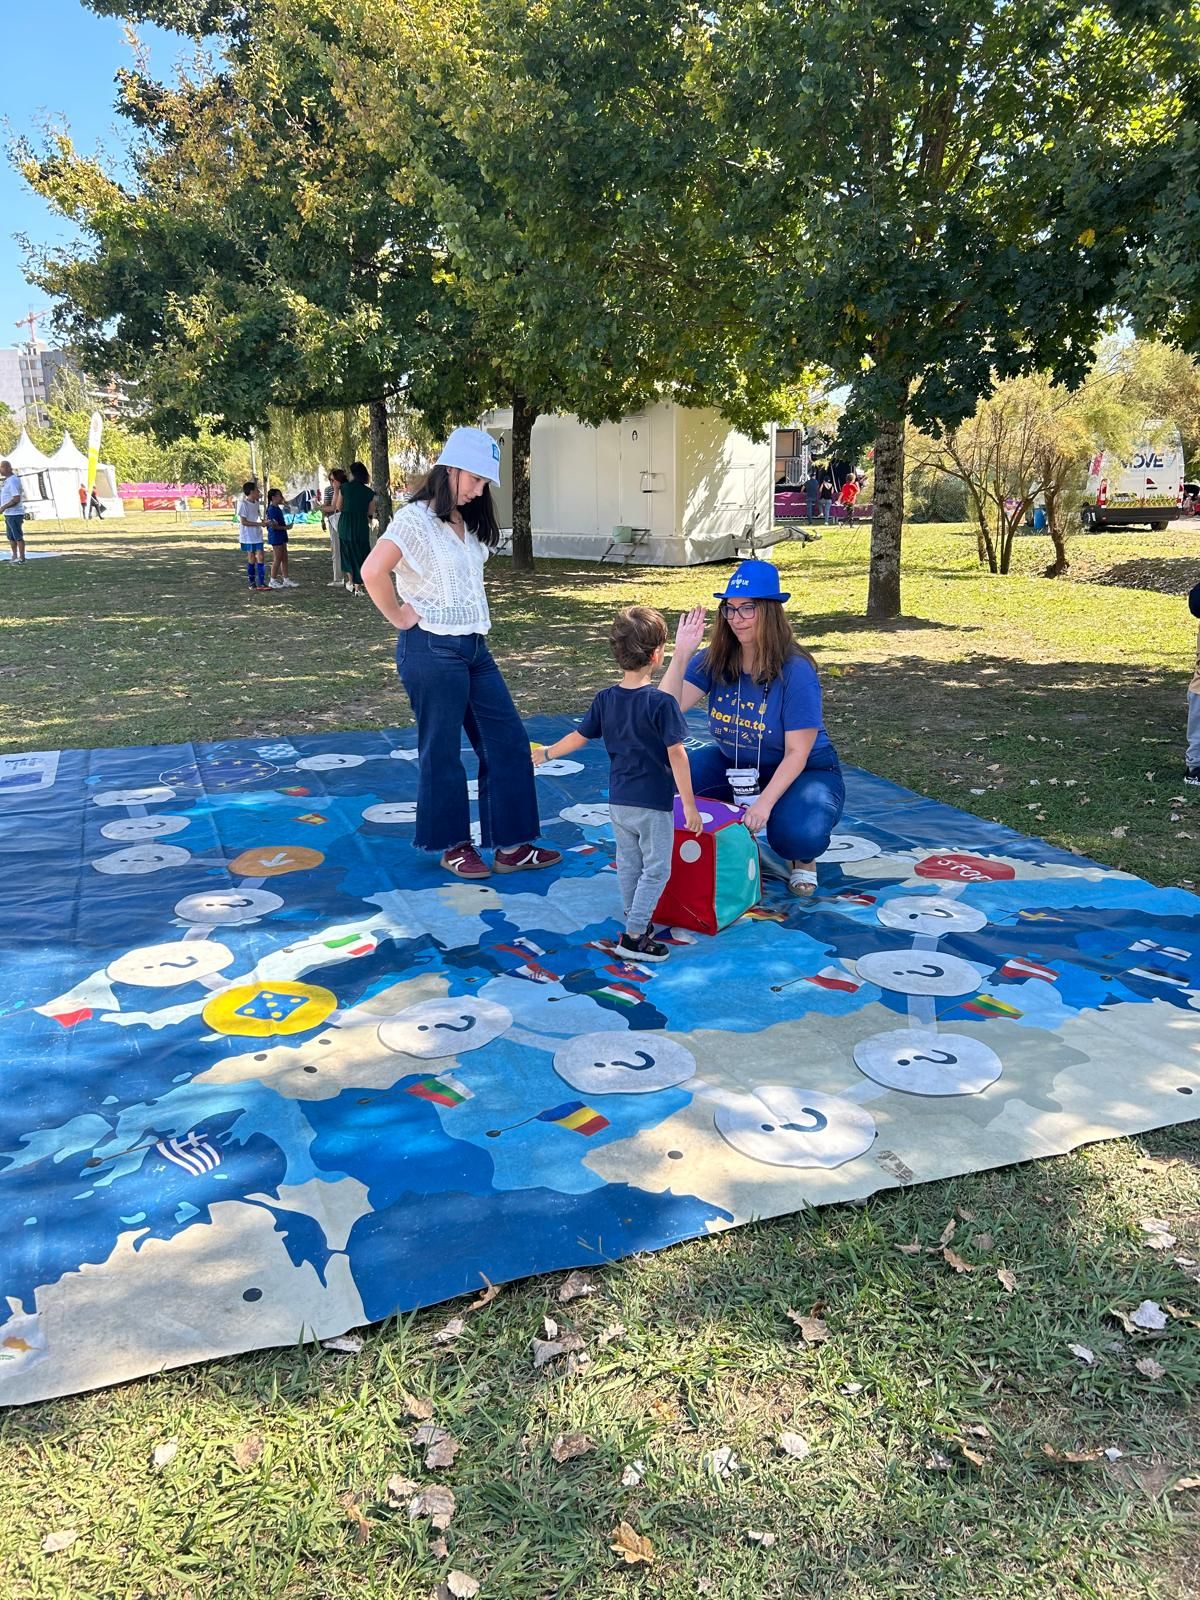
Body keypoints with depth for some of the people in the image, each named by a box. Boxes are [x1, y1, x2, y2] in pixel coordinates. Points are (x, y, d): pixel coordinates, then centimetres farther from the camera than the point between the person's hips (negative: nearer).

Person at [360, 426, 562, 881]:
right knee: (442, 750, 5)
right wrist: (400, 618, -13)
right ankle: (454, 845, 20)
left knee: (508, 741, 6)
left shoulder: (466, 523, 14)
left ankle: (510, 845, 13)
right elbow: (373, 572, -24)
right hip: (432, 650, -8)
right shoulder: (416, 518, -12)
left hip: (474, 647, 8)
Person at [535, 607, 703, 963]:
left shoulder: (605, 700, -2)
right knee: (656, 869, 4)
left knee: (628, 863, 20)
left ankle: (635, 920, 34)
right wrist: (689, 804, -12)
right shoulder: (662, 703, -18)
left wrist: (546, 753, 26)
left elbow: (578, 737, 8)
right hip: (654, 803, -6)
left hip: (618, 800, 6)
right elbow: (677, 755, -18)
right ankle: (634, 936, 4)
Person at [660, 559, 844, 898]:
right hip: (735, 766, 5)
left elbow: (796, 753, -22)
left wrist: (764, 803, -32)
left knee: (798, 836, -36)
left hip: (804, 772, -5)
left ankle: (803, 857, 6)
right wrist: (681, 654, -31)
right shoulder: (714, 661, -10)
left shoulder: (796, 671, -23)